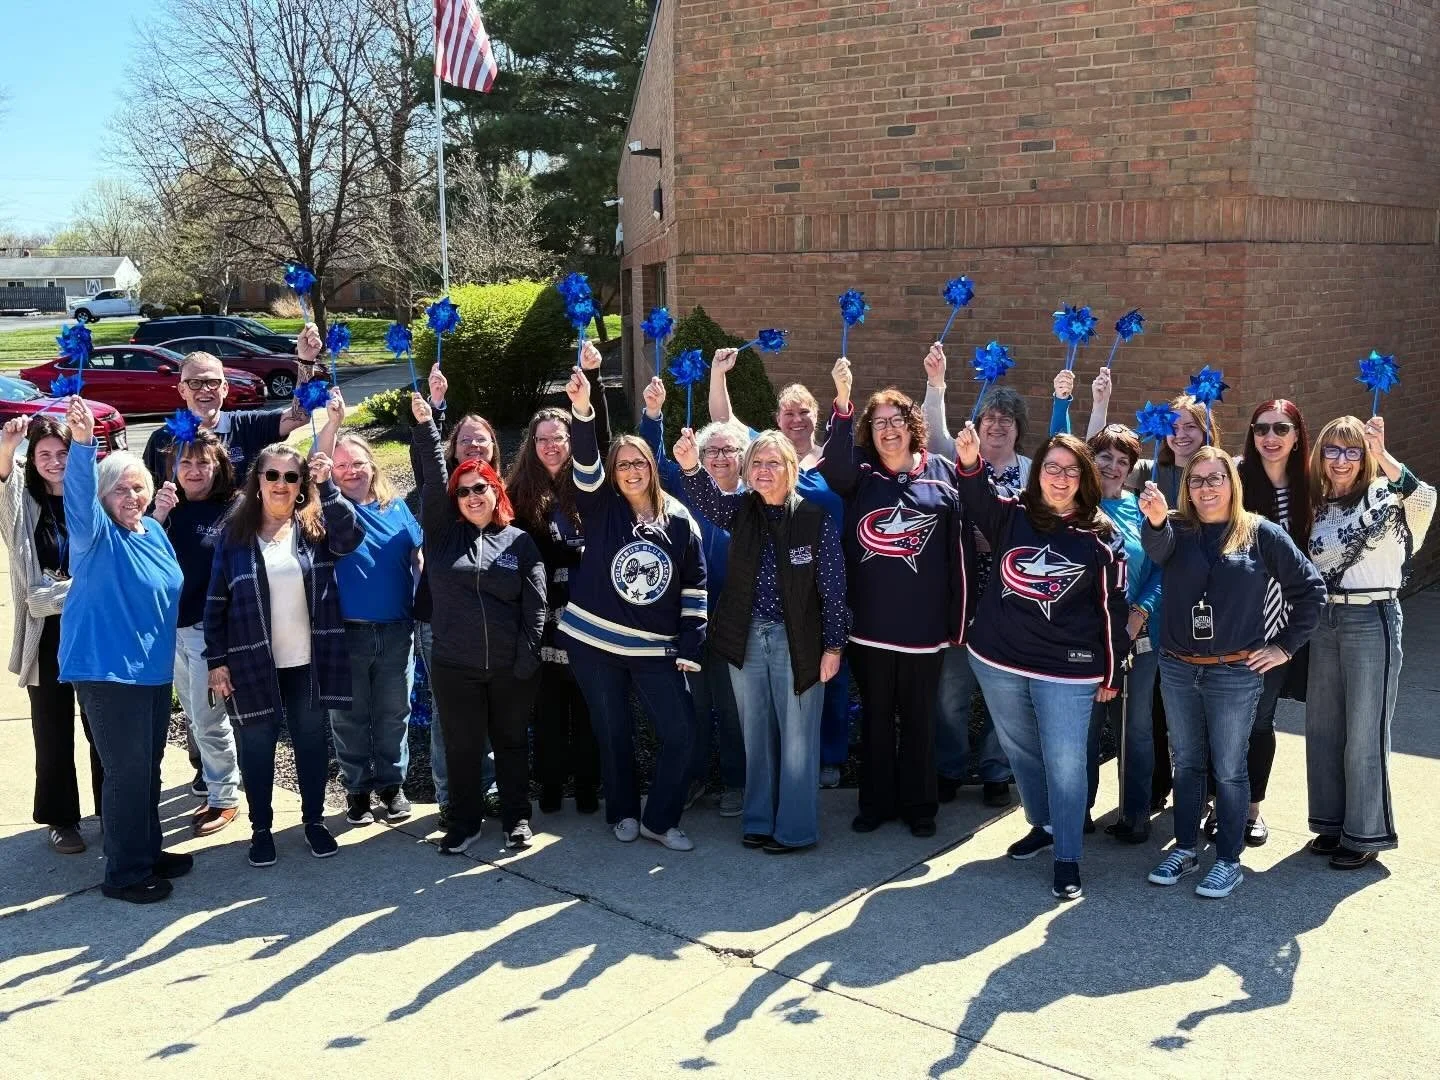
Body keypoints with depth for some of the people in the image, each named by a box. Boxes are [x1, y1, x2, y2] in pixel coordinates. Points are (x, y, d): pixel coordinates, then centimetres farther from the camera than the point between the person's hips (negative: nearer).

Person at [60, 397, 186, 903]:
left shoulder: (153, 530, 8)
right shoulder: (95, 534, -13)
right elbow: (80, 498, -36)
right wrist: (82, 443, -51)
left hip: (153, 667, 8)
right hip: (107, 669, -8)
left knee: (148, 766, 18)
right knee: (127, 771, -4)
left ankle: (148, 851, 33)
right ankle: (123, 873, 9)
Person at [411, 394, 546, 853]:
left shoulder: (520, 542, 2)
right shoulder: (443, 533, 3)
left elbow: (535, 604, -1)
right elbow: (432, 480, -9)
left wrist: (528, 659, -8)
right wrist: (424, 424, -19)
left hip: (511, 668, 0)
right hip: (455, 666, 0)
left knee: (512, 742, 12)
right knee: (462, 747, 9)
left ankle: (517, 818, 27)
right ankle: (465, 821, 24)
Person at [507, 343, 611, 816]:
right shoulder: (521, 492, 3)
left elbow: (602, 439, -8)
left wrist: (592, 376, -14)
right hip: (544, 616, 0)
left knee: (588, 703, 8)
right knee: (549, 705, 9)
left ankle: (587, 784, 19)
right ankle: (551, 784, 20)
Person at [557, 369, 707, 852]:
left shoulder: (678, 519, 1)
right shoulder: (600, 510, -1)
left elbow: (695, 586, 3)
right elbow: (585, 467, -20)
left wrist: (690, 648, -2)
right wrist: (582, 411, -36)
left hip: (656, 648, 1)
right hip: (594, 642, 0)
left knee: (681, 731, -4)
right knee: (613, 734, 10)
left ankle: (660, 819, 13)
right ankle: (624, 813, 29)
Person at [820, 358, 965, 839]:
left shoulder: (940, 472, 2)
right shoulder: (859, 475, 1)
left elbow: (956, 549, 4)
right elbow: (835, 460, -22)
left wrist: (956, 619, 0)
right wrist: (843, 401, -35)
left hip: (924, 622, 0)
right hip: (870, 622, 0)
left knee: (919, 718, 11)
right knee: (876, 717, 12)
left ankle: (919, 805, 24)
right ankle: (875, 803, 25)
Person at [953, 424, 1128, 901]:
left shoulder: (1102, 538, -7)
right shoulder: (1011, 515, 0)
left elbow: (1111, 610, -2)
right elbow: (977, 497, -20)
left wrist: (1111, 674, 1)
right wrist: (970, 462, -41)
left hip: (1067, 670, -4)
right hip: (998, 661, 4)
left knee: (1065, 763, -3)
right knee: (1021, 752, 19)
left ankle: (1067, 857, 12)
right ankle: (1042, 825, 40)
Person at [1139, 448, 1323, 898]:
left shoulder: (1260, 533, -4)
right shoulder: (1176, 530, 0)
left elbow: (1310, 589, 2)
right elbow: (1157, 547, -26)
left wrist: (1286, 646, -1)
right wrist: (1155, 519, -49)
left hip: (1236, 673, -3)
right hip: (1177, 670, 3)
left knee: (1229, 769, 6)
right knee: (1186, 763, 14)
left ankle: (1228, 860, 17)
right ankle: (1185, 848, 27)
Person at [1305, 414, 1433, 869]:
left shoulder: (1383, 496, -8)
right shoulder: (1321, 508, 10)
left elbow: (1425, 500, -31)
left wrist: (1383, 455, -38)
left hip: (1372, 621, -6)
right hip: (1325, 622, 6)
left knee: (1364, 733, 1)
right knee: (1321, 728, 13)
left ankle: (1365, 834, 14)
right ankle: (1333, 823, 27)